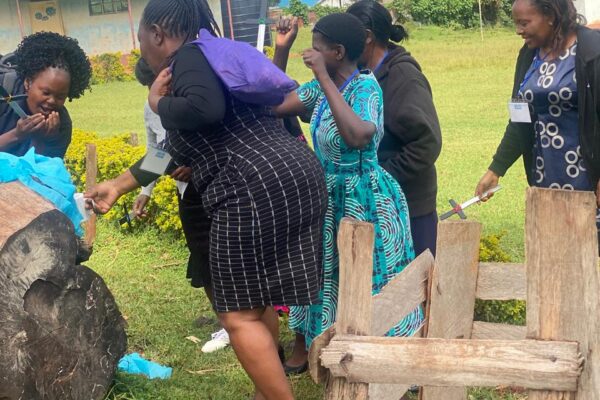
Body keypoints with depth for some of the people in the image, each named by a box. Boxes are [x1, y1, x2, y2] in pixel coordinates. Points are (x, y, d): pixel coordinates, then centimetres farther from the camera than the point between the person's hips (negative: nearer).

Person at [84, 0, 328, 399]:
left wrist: (158, 102, -7)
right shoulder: (213, 56, 25)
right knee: (260, 300, 23)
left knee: (240, 315, 1)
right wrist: (117, 185, 35)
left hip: (258, 190, -10)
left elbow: (207, 110, -28)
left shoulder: (189, 57, -4)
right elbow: (169, 151, 29)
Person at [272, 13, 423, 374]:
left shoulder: (365, 86, -21)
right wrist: (281, 49, 1)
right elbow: (275, 105, 7)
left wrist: (323, 78, -35)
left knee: (368, 288, 4)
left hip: (363, 201, -8)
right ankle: (302, 353, 39)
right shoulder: (323, 87, 1)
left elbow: (357, 136, -40)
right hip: (329, 198, 8)